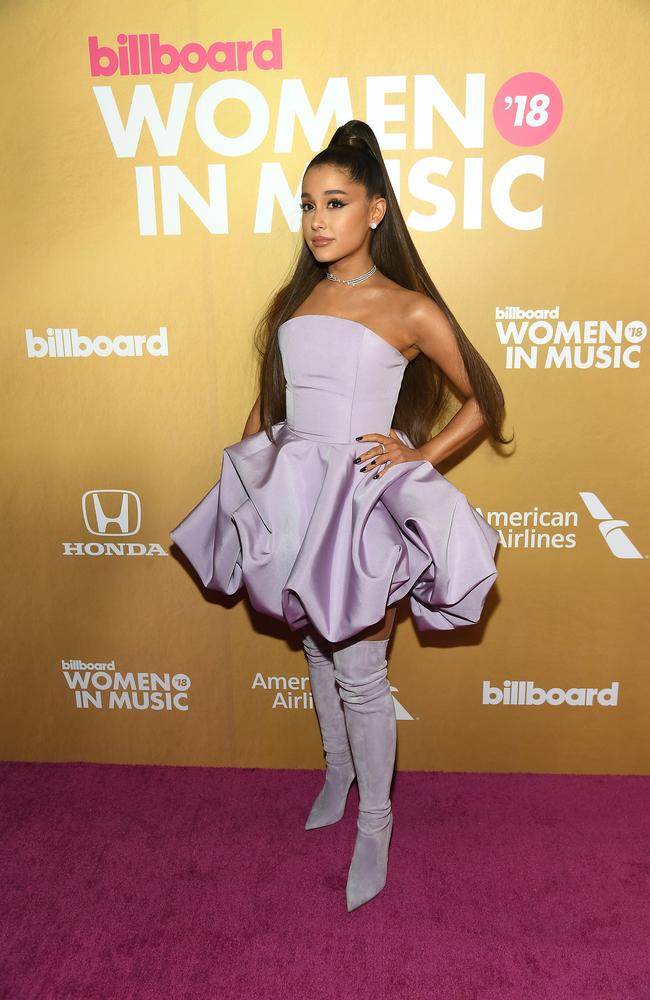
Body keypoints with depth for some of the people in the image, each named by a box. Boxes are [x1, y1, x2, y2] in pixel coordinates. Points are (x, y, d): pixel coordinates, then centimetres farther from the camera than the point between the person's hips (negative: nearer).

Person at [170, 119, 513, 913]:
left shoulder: (409, 310, -6)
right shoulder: (293, 303, 8)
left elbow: (484, 401, 0)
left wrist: (421, 453, -9)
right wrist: (246, 469, 9)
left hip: (364, 499, -5)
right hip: (293, 495, 5)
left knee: (359, 672, 3)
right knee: (316, 648, 19)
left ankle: (374, 824, 26)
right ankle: (337, 773, 44)